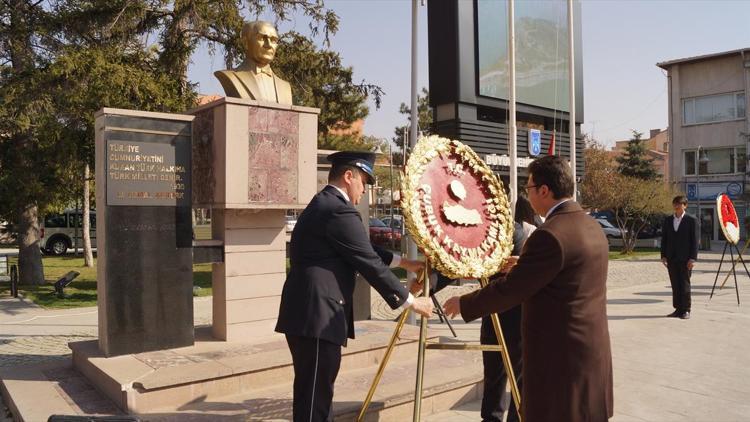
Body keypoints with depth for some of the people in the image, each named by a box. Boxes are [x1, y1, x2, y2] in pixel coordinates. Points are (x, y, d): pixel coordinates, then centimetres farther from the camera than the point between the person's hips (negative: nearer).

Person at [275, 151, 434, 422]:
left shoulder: (322, 205, 17)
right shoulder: (339, 211, -16)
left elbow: (363, 252, 25)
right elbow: (369, 264, -15)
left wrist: (403, 262, 27)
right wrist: (410, 301, -6)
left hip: (307, 313, 11)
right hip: (317, 316, -11)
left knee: (315, 393, 18)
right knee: (314, 397, -3)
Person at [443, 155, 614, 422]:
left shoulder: (550, 235, -22)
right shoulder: (592, 227, 8)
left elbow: (508, 292, -18)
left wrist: (463, 304, -6)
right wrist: (525, 265, 22)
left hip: (560, 357, -9)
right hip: (593, 351, 9)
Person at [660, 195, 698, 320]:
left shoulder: (691, 220, -1)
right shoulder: (668, 220, 11)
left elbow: (695, 240, -4)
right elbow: (664, 239, 12)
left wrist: (693, 258, -10)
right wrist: (663, 256, 4)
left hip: (685, 259, -4)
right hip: (671, 258, 4)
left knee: (685, 284, 0)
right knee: (675, 285, 7)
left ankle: (686, 310, 7)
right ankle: (678, 309, 13)